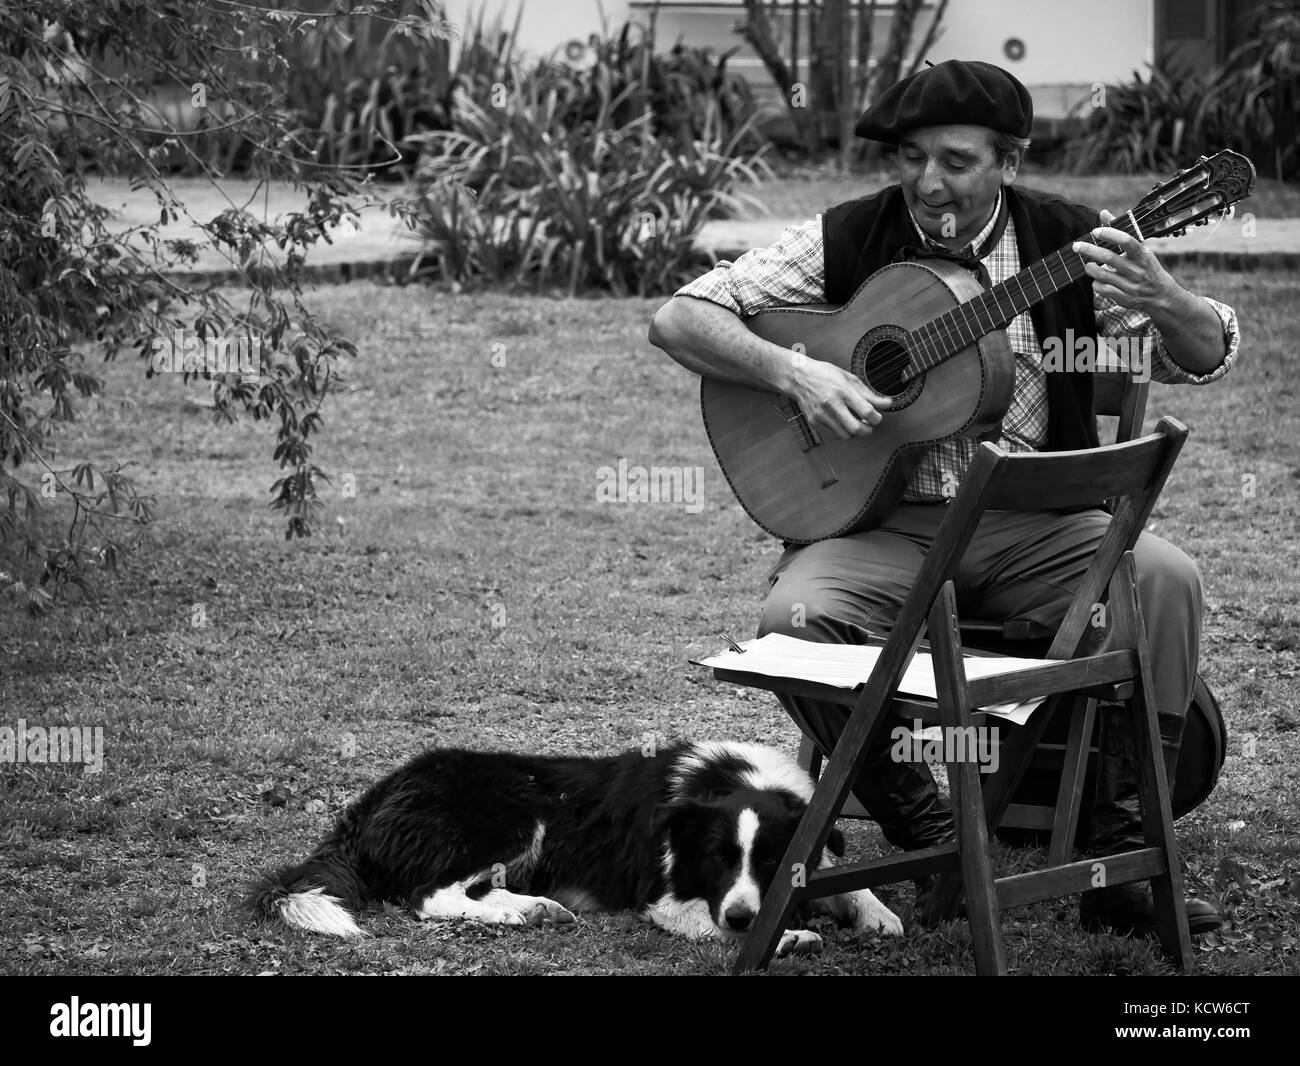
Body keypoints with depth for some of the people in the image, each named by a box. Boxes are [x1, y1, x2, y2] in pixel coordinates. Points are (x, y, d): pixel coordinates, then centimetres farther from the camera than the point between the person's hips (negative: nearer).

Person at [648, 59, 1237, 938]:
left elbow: (1206, 360, -3)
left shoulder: (1065, 241, 1)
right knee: (796, 619, -31)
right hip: (882, 521, -1)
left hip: (1031, 522, 1)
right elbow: (679, 319, -3)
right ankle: (928, 834, -8)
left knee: (1166, 577, -26)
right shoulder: (848, 241, -1)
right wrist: (793, 373, -20)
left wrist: (1160, 299, -27)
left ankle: (1120, 854, -14)